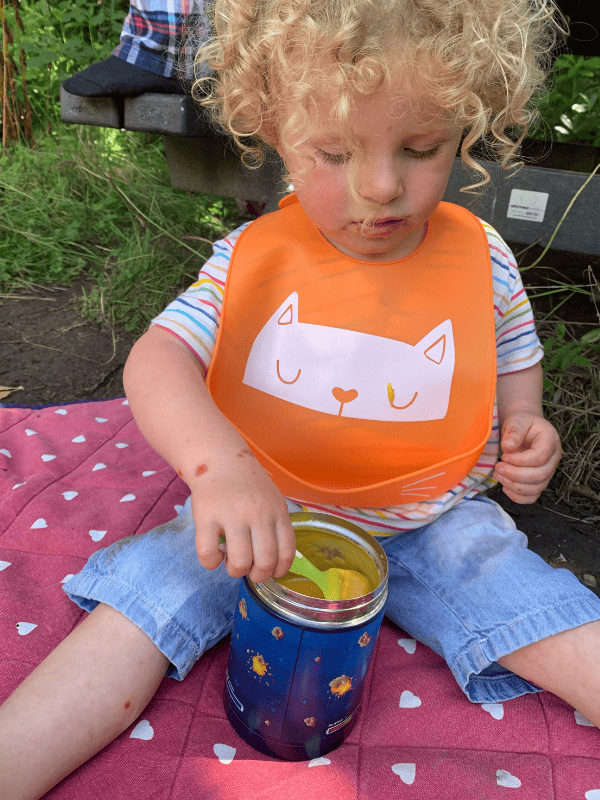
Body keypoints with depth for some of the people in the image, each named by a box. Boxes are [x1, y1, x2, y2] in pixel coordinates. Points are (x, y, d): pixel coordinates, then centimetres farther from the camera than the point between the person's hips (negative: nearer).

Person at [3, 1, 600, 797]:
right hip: (263, 517, 0)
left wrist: (524, 430, -11)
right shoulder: (252, 258, -9)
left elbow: (514, 362, 12)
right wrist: (218, 461, -41)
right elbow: (157, 358, -20)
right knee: (144, 602, -16)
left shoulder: (481, 258, -4)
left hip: (428, 524, 1)